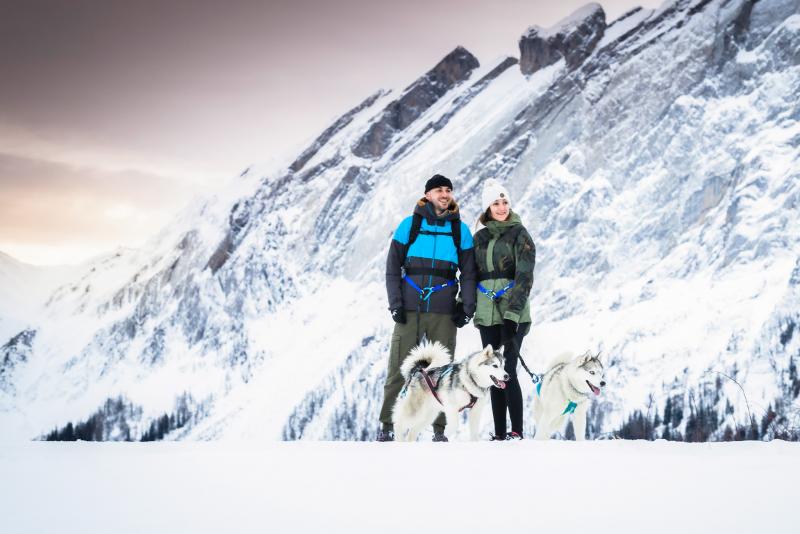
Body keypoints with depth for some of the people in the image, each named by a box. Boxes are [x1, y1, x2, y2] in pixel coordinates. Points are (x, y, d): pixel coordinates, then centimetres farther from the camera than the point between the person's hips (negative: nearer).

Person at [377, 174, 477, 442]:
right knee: (399, 369, -2)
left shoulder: (460, 230, 8)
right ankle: (387, 425, 6)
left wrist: (466, 308, 2)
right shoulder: (410, 225, 4)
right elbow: (393, 267, 6)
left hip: (444, 313, 1)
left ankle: (439, 429, 10)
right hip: (409, 310, -1)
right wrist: (395, 304, -3)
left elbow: (468, 273, 13)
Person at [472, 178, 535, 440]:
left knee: (507, 370, -12)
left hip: (513, 312, -5)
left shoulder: (519, 234, -2)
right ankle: (499, 432, 9)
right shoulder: (480, 237, 14)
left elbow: (524, 277, -10)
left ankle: (517, 431, -8)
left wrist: (513, 313, -18)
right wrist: (470, 307, 14)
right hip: (487, 314, 5)